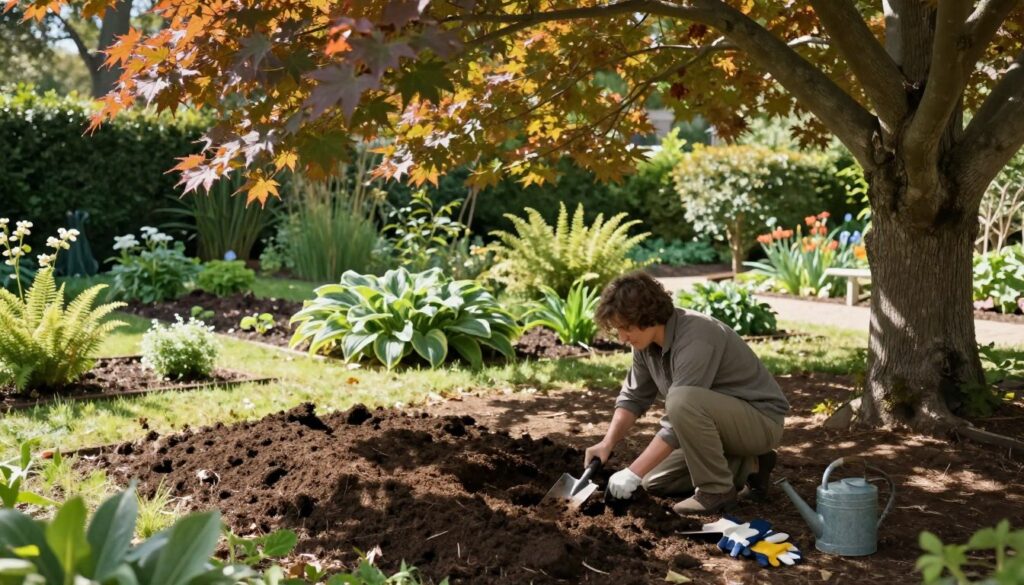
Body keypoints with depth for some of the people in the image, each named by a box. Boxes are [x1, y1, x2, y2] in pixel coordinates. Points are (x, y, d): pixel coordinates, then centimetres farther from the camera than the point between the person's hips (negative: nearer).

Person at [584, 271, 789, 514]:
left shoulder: (695, 339, -31)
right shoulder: (647, 339, -5)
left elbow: (680, 415, -33)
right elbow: (634, 396, 8)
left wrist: (633, 474, -31)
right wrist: (608, 443, -7)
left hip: (761, 419, -9)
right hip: (720, 420, 9)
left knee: (683, 401, -35)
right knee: (655, 481, 4)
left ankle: (717, 490, -16)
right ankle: (746, 465, 13)